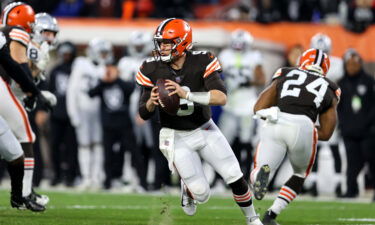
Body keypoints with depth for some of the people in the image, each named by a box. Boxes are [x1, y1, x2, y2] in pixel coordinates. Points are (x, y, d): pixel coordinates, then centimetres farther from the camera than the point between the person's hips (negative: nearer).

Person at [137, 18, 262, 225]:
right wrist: (151, 102, -32)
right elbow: (144, 114, -8)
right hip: (177, 137, -1)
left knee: (236, 178, -2)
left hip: (205, 130, 1)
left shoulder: (201, 62, -16)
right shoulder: (152, 70, -13)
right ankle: (187, 188, 27)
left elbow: (221, 98, -29)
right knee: (201, 194, -8)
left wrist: (186, 94, -41)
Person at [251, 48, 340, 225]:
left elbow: (258, 110, 19)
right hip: (303, 127, 0)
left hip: (274, 125, 0)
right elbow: (325, 134, 23)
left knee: (256, 174, 8)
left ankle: (262, 172, -30)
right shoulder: (329, 90, 27)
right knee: (301, 174, 29)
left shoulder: (284, 76, 27)